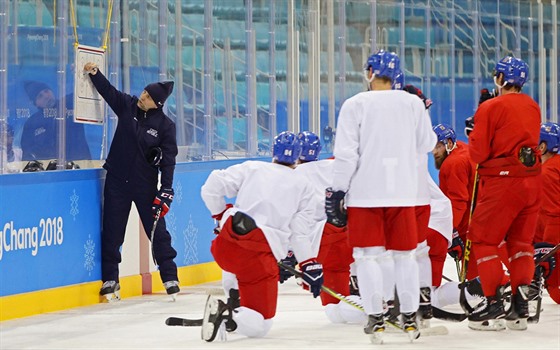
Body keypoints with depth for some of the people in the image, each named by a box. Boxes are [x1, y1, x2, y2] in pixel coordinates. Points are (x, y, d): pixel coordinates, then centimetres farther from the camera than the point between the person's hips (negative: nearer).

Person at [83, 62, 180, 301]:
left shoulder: (165, 125, -9)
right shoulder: (127, 106, 0)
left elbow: (168, 160, -9)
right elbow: (107, 90, 7)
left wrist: (166, 190, -14)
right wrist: (94, 73, -10)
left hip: (145, 184, -2)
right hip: (117, 180, 3)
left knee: (157, 231, 0)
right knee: (112, 233, 3)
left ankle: (170, 278, 9)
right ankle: (110, 280, 12)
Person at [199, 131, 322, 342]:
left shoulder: (251, 168, 15)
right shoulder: (303, 186, 13)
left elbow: (212, 187, 6)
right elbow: (299, 233, 7)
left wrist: (221, 215, 22)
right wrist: (310, 266, 16)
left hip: (223, 248, 4)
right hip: (260, 255, -4)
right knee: (260, 325, -1)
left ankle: (234, 303, 30)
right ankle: (229, 317, -30)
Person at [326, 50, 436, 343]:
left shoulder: (355, 105, -7)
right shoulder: (413, 104, 3)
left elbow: (345, 153, -10)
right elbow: (426, 145, 14)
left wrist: (337, 192, -3)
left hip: (365, 192, -3)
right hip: (402, 191, 3)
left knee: (368, 255, 2)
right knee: (404, 254, 11)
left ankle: (375, 319, -3)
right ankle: (410, 317, 13)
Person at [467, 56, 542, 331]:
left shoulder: (491, 108, -10)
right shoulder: (533, 107, 10)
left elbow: (478, 153, -10)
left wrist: (474, 135, 9)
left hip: (503, 183, -6)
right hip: (532, 180, 6)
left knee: (483, 240, 3)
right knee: (521, 243, 14)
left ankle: (494, 306, -4)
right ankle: (520, 307, 9)